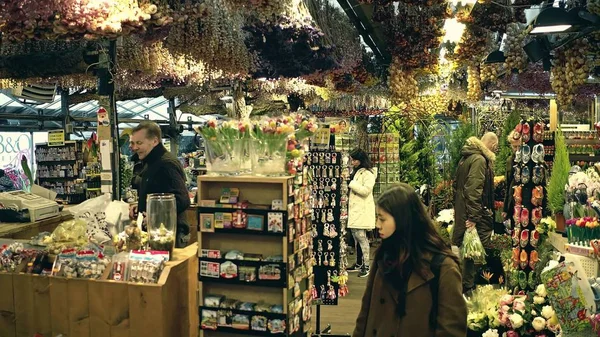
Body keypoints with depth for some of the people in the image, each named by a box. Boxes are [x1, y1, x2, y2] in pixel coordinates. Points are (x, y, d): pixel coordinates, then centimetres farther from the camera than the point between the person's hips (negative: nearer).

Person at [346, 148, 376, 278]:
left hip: (362, 211, -9)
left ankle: (366, 266, -2)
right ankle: (358, 264, 23)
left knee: (361, 238, -9)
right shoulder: (355, 172, 19)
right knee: (356, 237, 13)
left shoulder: (367, 173, -10)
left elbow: (366, 190, -22)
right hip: (354, 209, 9)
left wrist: (351, 183, -17)